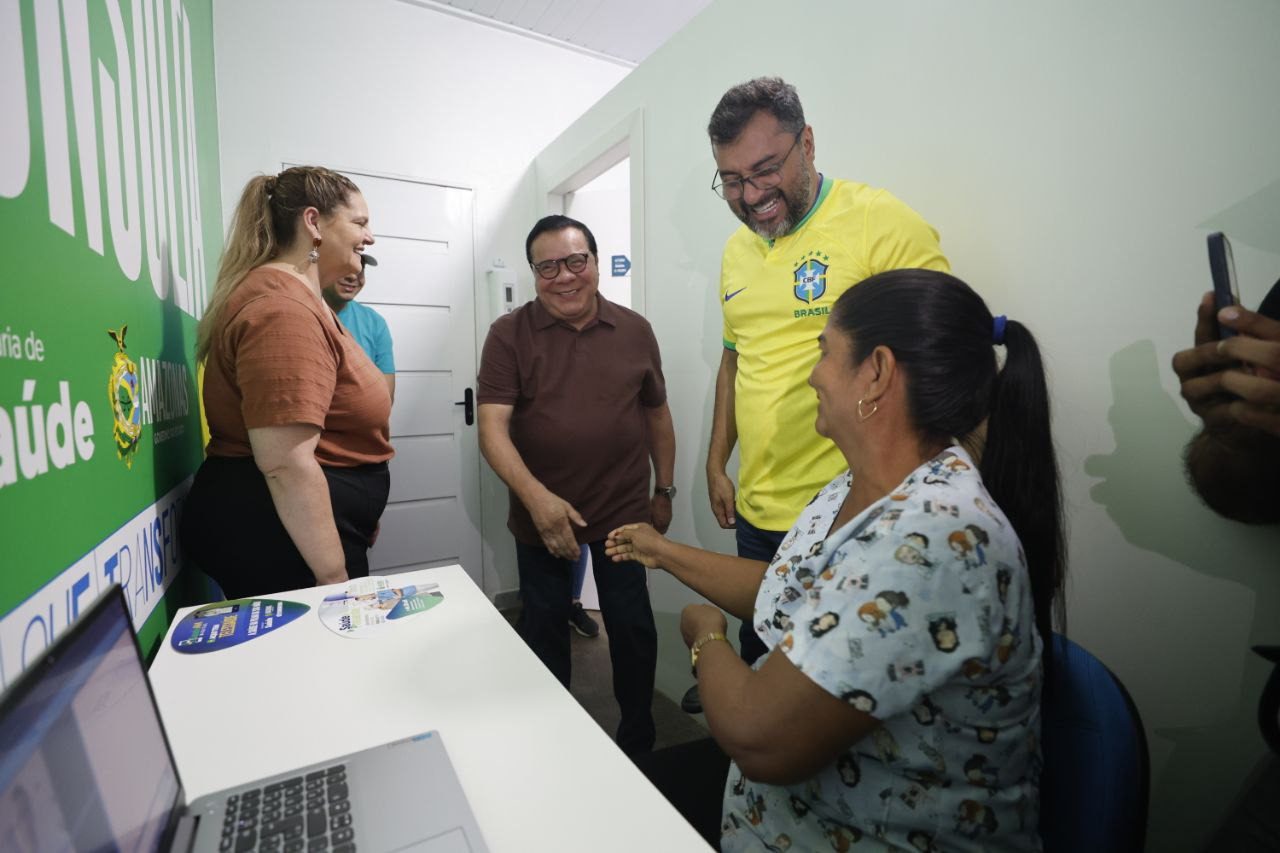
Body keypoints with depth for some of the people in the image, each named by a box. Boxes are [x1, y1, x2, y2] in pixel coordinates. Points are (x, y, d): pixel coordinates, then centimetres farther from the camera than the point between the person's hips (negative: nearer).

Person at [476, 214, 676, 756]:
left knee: (632, 627, 12)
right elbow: (491, 426, -13)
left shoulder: (634, 331, 1)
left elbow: (657, 414, 8)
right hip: (540, 515, 0)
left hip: (624, 512, 1)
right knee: (542, 628, 17)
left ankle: (638, 737, 37)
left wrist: (665, 491, 8)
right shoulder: (510, 334, -6)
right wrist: (536, 497, -26)